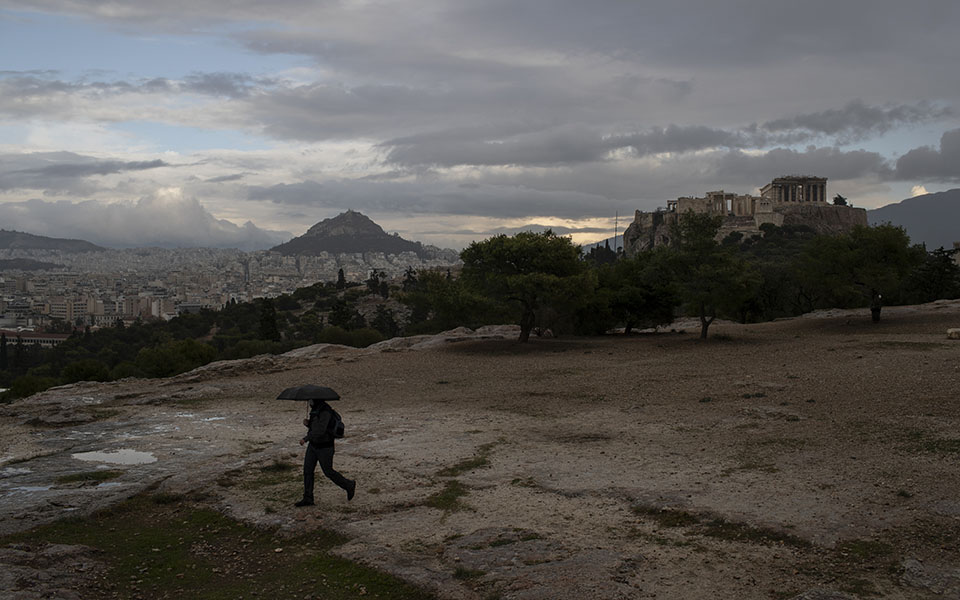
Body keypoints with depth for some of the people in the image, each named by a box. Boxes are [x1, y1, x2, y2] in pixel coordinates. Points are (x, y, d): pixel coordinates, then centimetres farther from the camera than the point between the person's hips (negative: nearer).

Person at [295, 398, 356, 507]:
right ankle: (308, 499, 8)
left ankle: (349, 485, 27)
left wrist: (306, 438, -27)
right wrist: (307, 423, -5)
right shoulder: (315, 409, 6)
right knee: (307, 470, 3)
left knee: (328, 472, 4)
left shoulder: (325, 411, -25)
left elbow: (320, 430, -33)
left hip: (324, 447, -9)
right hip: (313, 444, 9)